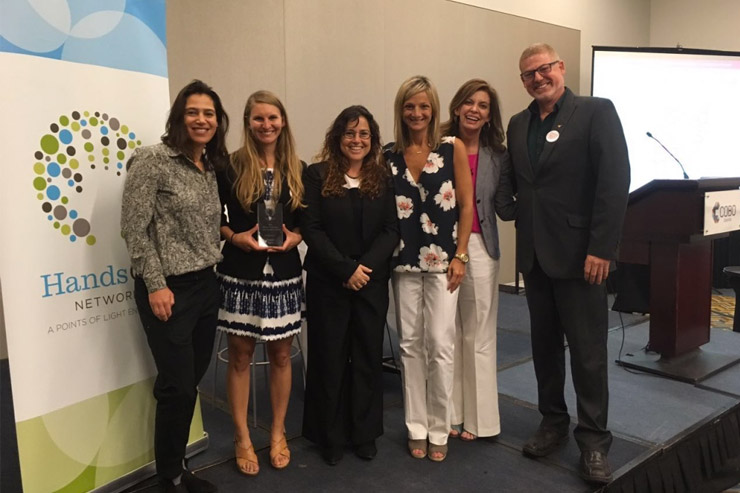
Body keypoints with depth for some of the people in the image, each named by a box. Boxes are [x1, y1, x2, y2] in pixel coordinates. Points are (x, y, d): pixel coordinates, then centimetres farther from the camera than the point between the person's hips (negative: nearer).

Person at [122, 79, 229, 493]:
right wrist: (155, 285, -16)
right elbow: (134, 227, -13)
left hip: (207, 286, 7)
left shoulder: (212, 167, 11)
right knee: (178, 387, 0)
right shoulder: (152, 161, -10)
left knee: (191, 382, 14)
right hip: (170, 290, -7)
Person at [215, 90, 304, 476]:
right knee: (240, 355, 6)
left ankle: (278, 433, 27)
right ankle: (242, 438, 21)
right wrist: (235, 236, -16)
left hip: (284, 274, 3)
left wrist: (295, 236, -9)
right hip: (240, 274, -2)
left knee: (281, 355, 10)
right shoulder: (231, 167, -3)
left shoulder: (297, 170, 6)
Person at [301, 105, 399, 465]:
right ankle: (331, 435, 21)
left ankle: (365, 432, 24)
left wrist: (366, 266, -14)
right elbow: (311, 230, -8)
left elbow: (390, 230, 0)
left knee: (369, 355, 9)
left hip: (372, 282, 2)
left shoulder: (383, 178, 6)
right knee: (330, 357, 6)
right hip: (328, 282, -2)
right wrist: (346, 269, -15)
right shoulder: (317, 176, -2)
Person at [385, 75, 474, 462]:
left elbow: (466, 205, -2)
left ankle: (439, 430, 14)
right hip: (403, 260, 3)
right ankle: (416, 426, 22)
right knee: (410, 344, 8)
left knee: (439, 345, -2)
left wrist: (460, 256, -7)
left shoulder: (453, 148, -2)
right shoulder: (389, 154, 5)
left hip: (442, 258, -2)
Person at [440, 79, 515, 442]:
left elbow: (506, 209, 3)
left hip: (479, 248, 1)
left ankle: (477, 417, 20)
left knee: (478, 336, 7)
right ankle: (449, 414, 20)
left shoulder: (497, 156, 5)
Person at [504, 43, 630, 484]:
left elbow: (615, 182, -12)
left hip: (580, 253, -5)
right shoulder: (518, 124, 13)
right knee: (544, 345, 14)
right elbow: (519, 184, 12)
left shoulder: (597, 112, -5)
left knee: (588, 352, 2)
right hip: (535, 254, 6)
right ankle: (553, 423, 29)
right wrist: (525, 238, 1)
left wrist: (601, 249, -17)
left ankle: (594, 440, 17)